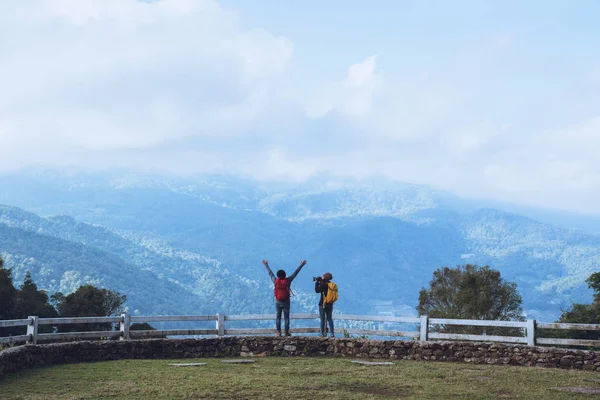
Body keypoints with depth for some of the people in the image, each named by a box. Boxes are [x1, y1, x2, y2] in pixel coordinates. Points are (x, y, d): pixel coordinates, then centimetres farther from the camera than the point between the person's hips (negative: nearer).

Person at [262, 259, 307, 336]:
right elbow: (295, 273, 0)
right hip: (286, 302, -1)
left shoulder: (275, 281, -3)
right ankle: (287, 332, 4)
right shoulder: (287, 280, -7)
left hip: (278, 302, 1)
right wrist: (301, 265, 8)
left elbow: (270, 273, 11)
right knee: (286, 318, 4)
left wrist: (266, 265, 25)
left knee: (278, 318, 6)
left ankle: (278, 332, 3)